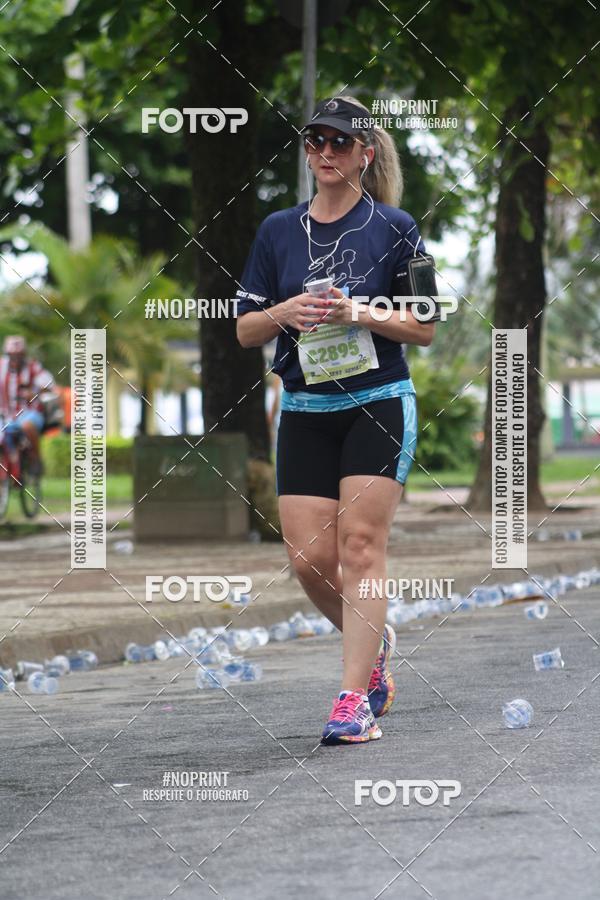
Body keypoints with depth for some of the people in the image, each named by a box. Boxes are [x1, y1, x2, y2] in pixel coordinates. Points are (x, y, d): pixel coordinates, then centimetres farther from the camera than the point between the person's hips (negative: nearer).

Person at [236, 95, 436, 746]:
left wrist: (361, 313, -16)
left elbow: (425, 328, 0)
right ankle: (375, 644, 27)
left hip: (379, 405, -4)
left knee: (360, 547, -11)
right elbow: (245, 330, 10)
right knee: (309, 557, -2)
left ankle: (355, 698, -10)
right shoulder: (278, 231, 10)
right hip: (304, 411, 4)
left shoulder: (393, 227, 0)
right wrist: (285, 313, -11)